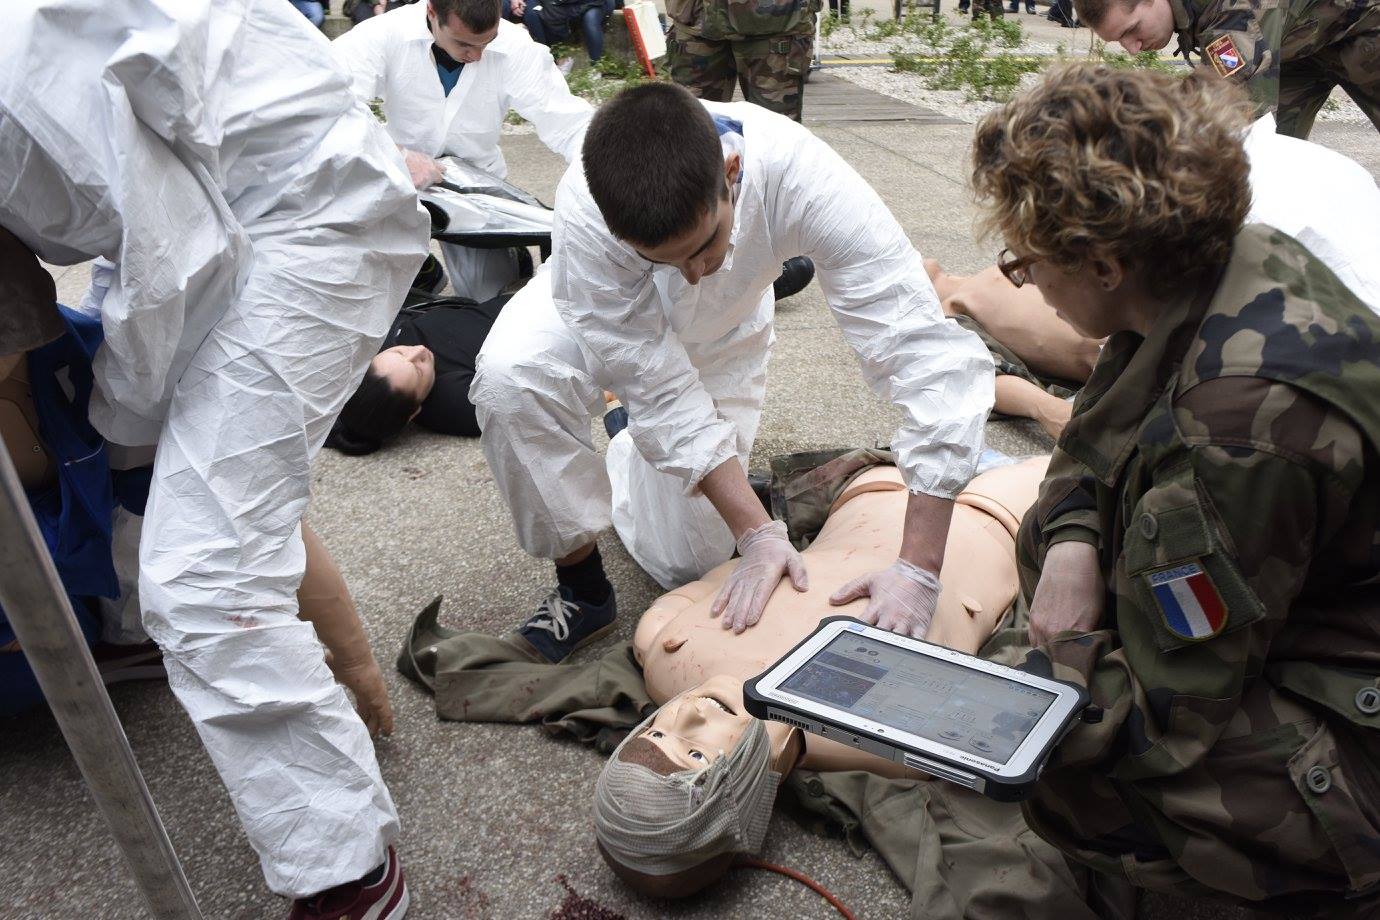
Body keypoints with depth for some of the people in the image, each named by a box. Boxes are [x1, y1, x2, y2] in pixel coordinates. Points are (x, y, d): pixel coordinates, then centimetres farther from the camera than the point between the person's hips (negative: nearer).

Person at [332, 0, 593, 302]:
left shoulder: (516, 49, -17)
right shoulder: (385, 34, -21)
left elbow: (571, 124, -20)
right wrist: (397, 155, -42)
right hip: (397, 176, 0)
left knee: (495, 296, -8)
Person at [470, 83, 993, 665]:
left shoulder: (800, 175, -41)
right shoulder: (583, 217, -41)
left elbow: (935, 360, -41)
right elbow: (664, 394, -31)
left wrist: (918, 568, -44)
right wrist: (757, 534, -35)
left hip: (720, 334, 1)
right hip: (597, 316, -1)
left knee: (686, 562, -2)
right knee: (509, 377, -35)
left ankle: (631, 453, 31)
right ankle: (581, 585, -11)